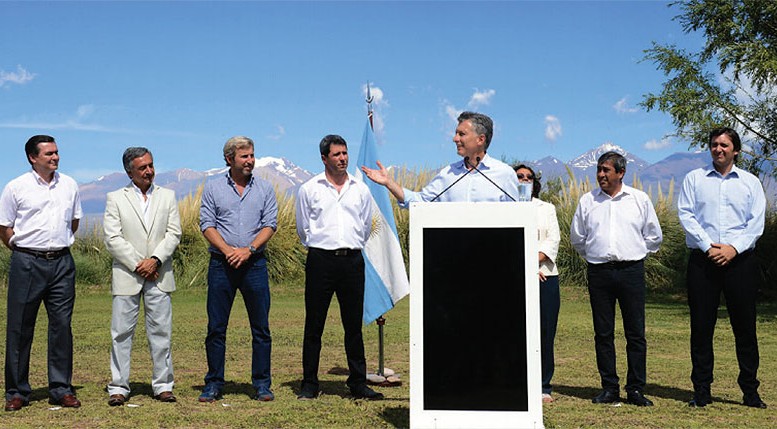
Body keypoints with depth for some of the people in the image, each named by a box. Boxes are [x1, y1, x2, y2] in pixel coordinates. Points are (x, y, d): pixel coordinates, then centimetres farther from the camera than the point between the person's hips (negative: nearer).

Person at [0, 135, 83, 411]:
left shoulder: (69, 185, 9)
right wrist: (24, 250, 3)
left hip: (62, 262, 3)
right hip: (27, 263, -3)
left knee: (62, 325, 3)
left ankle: (61, 389, 12)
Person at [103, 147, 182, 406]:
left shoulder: (167, 196, 12)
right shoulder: (115, 198, 5)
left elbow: (174, 233, 3)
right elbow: (112, 238, -3)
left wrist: (155, 260, -11)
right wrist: (137, 265, -10)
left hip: (159, 275, 2)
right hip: (126, 276, -1)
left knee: (161, 331, 3)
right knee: (122, 333, 1)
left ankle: (163, 385, 11)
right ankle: (118, 387, 9)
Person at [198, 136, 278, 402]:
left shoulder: (265, 189, 9)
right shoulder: (213, 188, 7)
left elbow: (270, 224, 1)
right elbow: (207, 224, 0)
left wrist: (249, 249, -12)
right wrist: (228, 250, -13)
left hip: (254, 263, 1)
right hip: (221, 263, 0)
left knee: (261, 327, 2)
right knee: (216, 328, 3)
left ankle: (262, 384, 10)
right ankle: (214, 385, 12)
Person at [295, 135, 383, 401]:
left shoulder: (361, 189, 10)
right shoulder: (309, 189, 4)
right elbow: (303, 229, 12)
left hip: (352, 260, 2)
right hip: (320, 260, -2)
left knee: (354, 325, 6)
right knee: (314, 325, 2)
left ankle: (358, 383, 15)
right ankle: (309, 383, 12)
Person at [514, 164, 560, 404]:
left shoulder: (547, 209, 19)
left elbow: (553, 240, 5)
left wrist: (535, 259, -12)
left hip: (545, 276, 2)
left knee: (545, 332, 0)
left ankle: (543, 387, 8)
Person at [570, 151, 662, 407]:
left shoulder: (639, 199, 6)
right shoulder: (587, 201, 8)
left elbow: (654, 236, 15)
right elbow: (577, 237, 19)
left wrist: (636, 254, 13)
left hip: (631, 271, -1)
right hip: (599, 273, 1)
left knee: (636, 333, -1)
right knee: (603, 333, 3)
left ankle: (636, 390, 6)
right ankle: (609, 388, 11)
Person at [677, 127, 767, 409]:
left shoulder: (750, 182, 11)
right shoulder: (694, 179, 9)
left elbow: (756, 222, 3)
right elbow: (685, 215, -1)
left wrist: (734, 248, -12)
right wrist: (708, 247, -11)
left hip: (739, 259, 1)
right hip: (702, 260, 0)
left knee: (745, 326, 3)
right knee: (701, 326, 2)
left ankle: (750, 391, 13)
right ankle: (701, 390, 10)